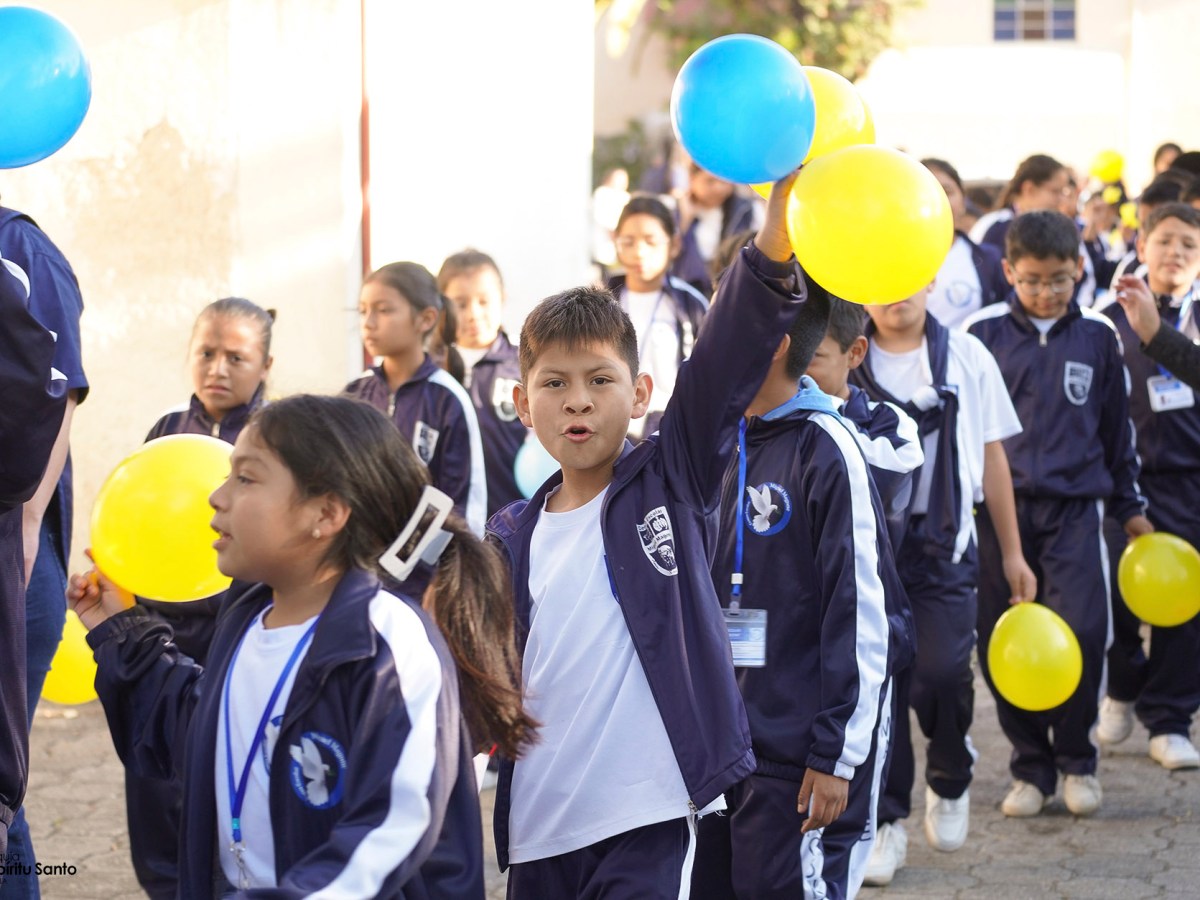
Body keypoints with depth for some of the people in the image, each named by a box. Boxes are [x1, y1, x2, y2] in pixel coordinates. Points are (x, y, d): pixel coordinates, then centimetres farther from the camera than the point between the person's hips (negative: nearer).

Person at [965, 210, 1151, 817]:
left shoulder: (1097, 337, 8)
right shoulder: (983, 335, 3)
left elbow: (1116, 427, 17)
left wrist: (1129, 507, 20)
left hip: (1075, 506, 0)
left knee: (1081, 635, -11)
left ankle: (1076, 761, 8)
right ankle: (1031, 766, 15)